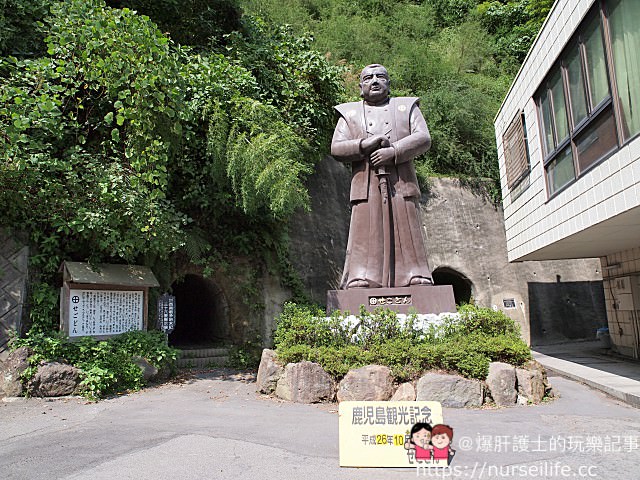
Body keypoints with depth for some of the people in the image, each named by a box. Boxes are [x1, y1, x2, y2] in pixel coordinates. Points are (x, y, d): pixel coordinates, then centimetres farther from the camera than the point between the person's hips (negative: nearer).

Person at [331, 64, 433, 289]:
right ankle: (360, 287, -10)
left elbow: (423, 138, 5)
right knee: (365, 240, -8)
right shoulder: (349, 112, 20)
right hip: (366, 188, 0)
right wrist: (365, 144, -10)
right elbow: (336, 149, 6)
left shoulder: (406, 106, 21)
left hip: (401, 186, 1)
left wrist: (393, 151, -11)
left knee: (407, 237, -3)